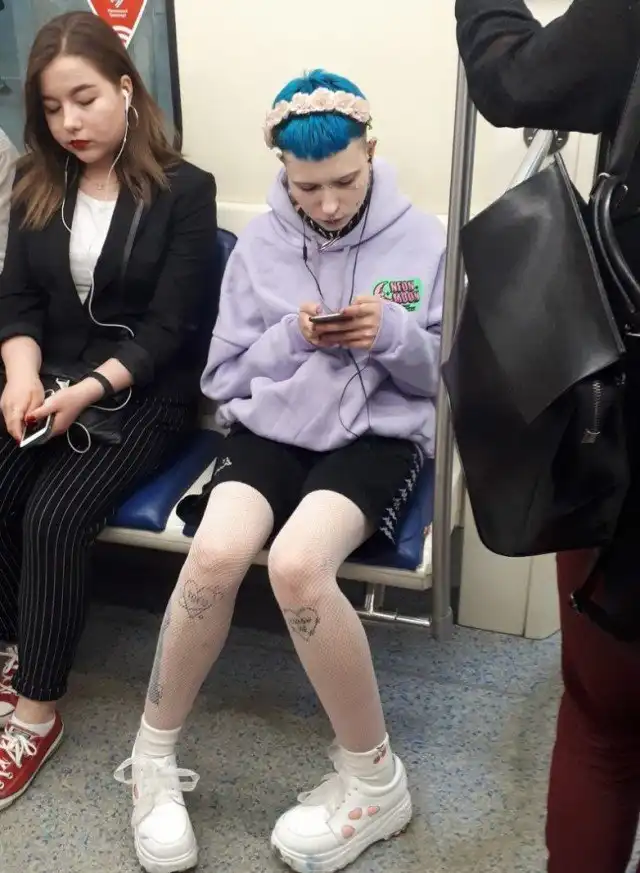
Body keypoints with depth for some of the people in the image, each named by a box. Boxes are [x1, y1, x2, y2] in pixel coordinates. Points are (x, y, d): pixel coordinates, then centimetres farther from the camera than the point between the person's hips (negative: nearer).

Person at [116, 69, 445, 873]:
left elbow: (448, 375, 5)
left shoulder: (420, 238, 3)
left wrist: (395, 335, -15)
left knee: (297, 564, -33)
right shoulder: (258, 244, 7)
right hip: (268, 427, 2)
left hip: (377, 436, -2)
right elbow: (224, 377, 7)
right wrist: (290, 338, -11)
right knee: (216, 553, -30)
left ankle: (374, 780, -9)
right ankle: (153, 759, -5)